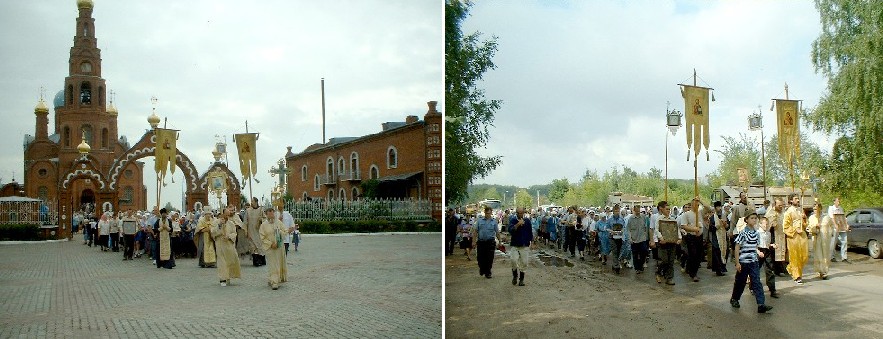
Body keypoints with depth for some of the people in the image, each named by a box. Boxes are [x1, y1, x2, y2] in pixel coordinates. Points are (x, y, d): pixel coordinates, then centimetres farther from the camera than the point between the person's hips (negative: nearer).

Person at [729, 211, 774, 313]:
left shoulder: (756, 233, 5)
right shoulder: (743, 233, -13)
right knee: (740, 282, 10)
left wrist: (758, 252, 2)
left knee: (757, 282, -4)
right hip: (743, 262, -5)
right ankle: (734, 299, 31)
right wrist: (737, 263, -13)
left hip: (754, 262, 5)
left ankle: (761, 304, -10)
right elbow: (737, 248, -11)